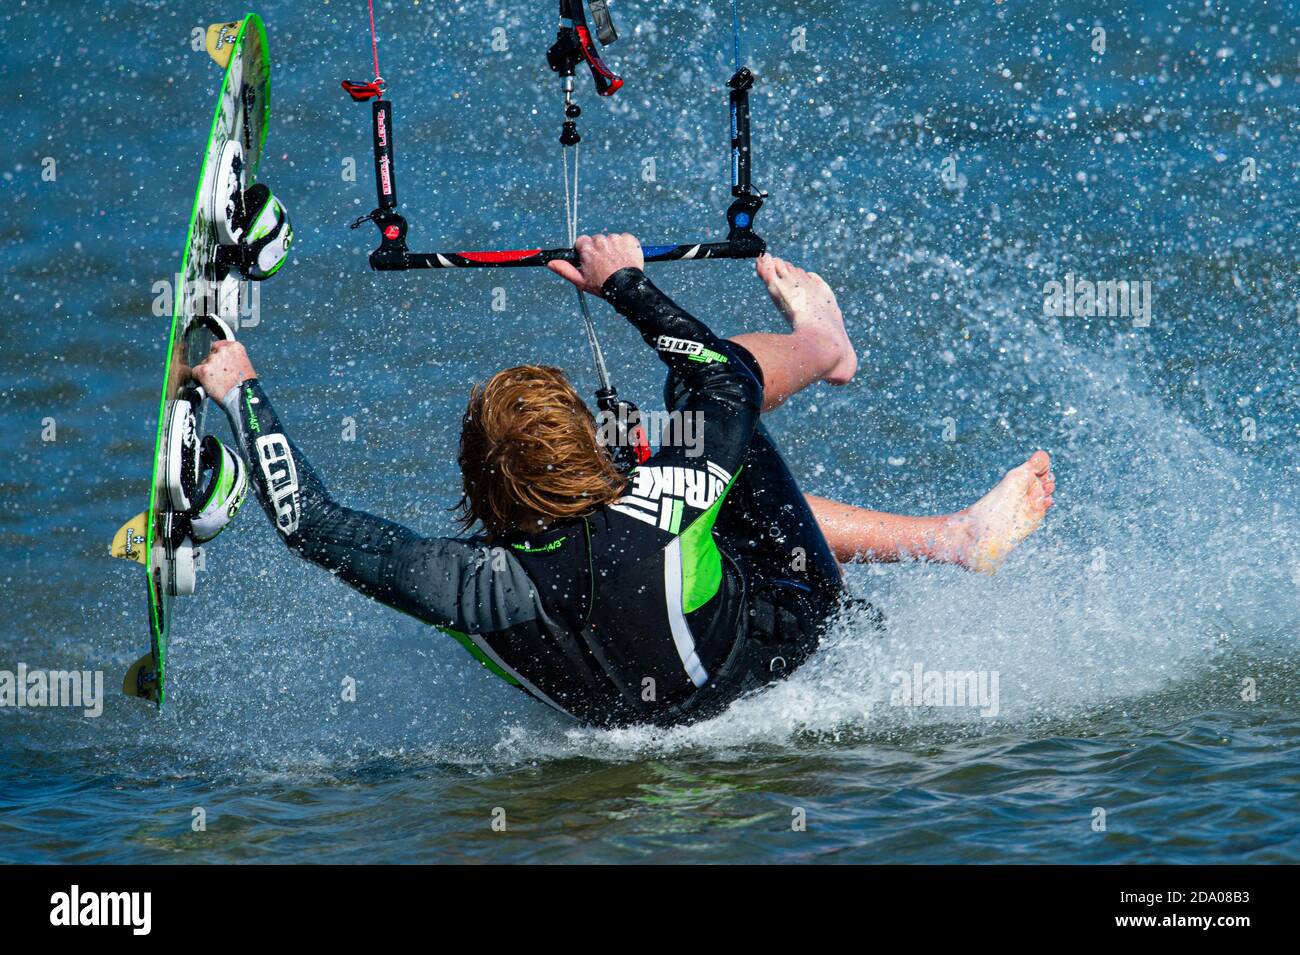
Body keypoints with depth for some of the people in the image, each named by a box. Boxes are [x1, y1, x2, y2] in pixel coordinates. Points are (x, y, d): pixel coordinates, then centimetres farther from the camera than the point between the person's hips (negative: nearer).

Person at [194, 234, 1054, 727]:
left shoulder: (479, 589, -42)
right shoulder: (655, 512, -41)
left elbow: (312, 522, -32)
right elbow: (729, 380, -19)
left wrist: (241, 393, -21)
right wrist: (626, 283, -6)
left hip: (629, 709, 2)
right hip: (783, 620, -2)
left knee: (754, 501, 29)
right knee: (707, 378, 13)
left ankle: (961, 535, 45)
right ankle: (821, 343, 47)